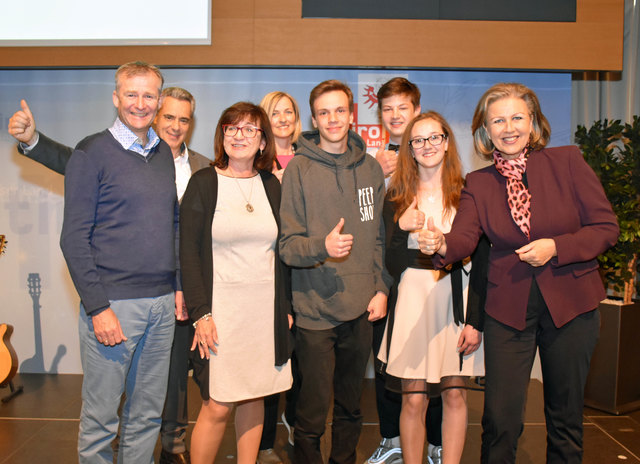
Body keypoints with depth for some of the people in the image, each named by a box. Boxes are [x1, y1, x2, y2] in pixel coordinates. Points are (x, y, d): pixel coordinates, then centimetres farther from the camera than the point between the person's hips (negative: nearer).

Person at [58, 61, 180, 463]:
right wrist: (97, 307, -14)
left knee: (147, 414, 15)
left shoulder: (164, 153, 12)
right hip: (113, 303, -5)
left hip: (162, 303, 5)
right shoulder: (92, 152, -5)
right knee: (100, 418, 5)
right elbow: (74, 238, -9)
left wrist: (178, 284, 11)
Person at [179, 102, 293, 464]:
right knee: (218, 405, -2)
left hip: (265, 310, 4)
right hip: (221, 309, -4)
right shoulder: (203, 183, -2)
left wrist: (286, 307, 8)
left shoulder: (271, 185, 9)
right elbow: (189, 253, -5)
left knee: (254, 397, 11)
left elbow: (280, 251, 12)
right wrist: (200, 313, -12)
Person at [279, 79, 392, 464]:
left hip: (362, 309, 4)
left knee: (351, 404, 17)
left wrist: (382, 288, 4)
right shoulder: (299, 168, -4)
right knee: (313, 410, 3)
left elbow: (380, 236, 13)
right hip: (315, 309, -3)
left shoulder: (370, 168, 7)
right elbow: (288, 245, -7)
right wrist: (323, 246, -25)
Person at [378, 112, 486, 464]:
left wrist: (475, 319, -5)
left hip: (457, 300, 0)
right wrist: (401, 228, -15)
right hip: (413, 301, 0)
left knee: (455, 394, 6)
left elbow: (481, 261, 1)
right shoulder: (397, 197, 6)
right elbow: (392, 265, 3)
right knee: (414, 399, 2)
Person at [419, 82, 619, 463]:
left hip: (571, 303, 0)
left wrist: (555, 247, -18)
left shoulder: (568, 162, -4)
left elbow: (607, 228, -4)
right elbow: (464, 238, -12)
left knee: (565, 414, 14)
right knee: (500, 417, 2)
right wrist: (441, 246, -34)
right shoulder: (479, 183, 2)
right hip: (509, 308, 1)